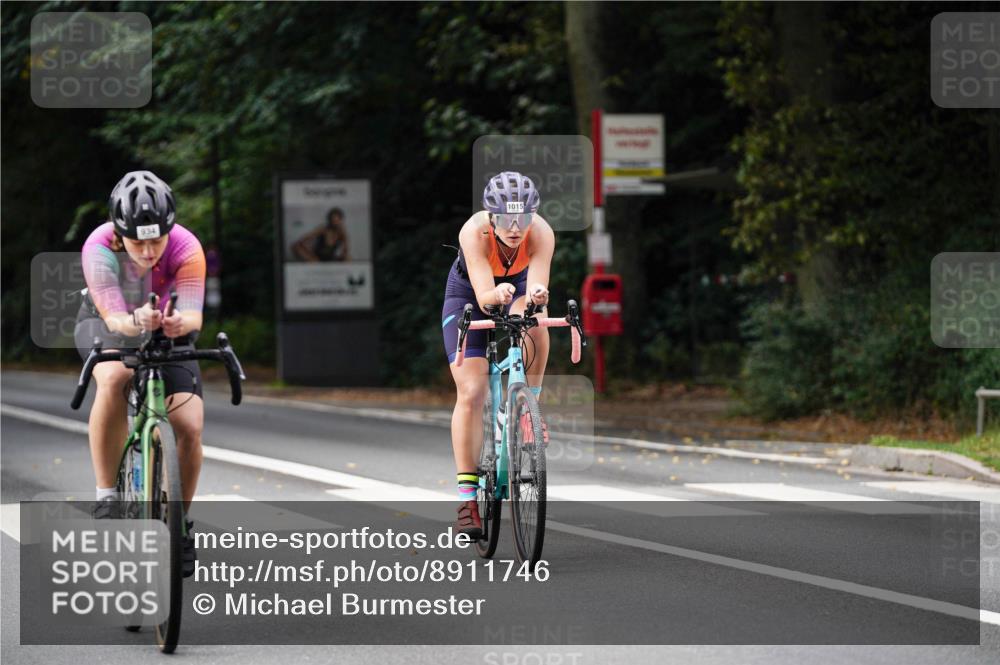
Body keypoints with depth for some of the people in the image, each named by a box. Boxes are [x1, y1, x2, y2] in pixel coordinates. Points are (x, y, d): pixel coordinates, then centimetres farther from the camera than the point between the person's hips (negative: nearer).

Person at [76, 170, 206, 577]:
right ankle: (106, 497, -26)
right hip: (106, 325, -2)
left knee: (190, 428, -15)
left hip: (169, 333, 2)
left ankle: (181, 522, 9)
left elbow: (194, 314, -38)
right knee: (114, 378, -37)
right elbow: (114, 318, -36)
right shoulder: (99, 249, -32)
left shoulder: (186, 248, -30)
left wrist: (181, 321, -61)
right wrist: (137, 322, -59)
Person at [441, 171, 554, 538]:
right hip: (470, 292, -1)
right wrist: (497, 295, -63)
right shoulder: (475, 232, -36)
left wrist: (538, 295, -63)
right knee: (471, 393, -13)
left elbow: (535, 288, -41)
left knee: (534, 324, -35)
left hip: (518, 286, 2)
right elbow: (483, 296, -42)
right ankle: (467, 496, -10)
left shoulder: (541, 233, -33)